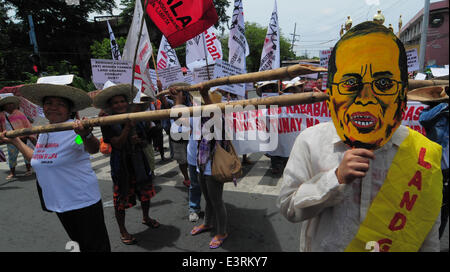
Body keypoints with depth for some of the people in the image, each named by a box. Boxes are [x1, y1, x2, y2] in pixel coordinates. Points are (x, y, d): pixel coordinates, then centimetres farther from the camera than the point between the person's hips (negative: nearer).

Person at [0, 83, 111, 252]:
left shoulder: (74, 130, -19)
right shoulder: (43, 132, 4)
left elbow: (93, 149, -40)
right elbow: (38, 159, 19)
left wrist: (86, 135, -60)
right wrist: (15, 141, 20)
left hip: (83, 201, -7)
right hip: (58, 202, 7)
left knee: (96, 246, 7)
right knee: (80, 243, 25)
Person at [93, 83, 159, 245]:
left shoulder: (137, 118, 2)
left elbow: (147, 139, 9)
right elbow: (118, 144, -20)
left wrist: (140, 141, -13)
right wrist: (128, 127, -30)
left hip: (141, 163, 5)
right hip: (122, 166, -4)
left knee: (146, 194, 18)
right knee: (122, 199, 5)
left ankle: (146, 218, 45)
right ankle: (123, 231, 26)